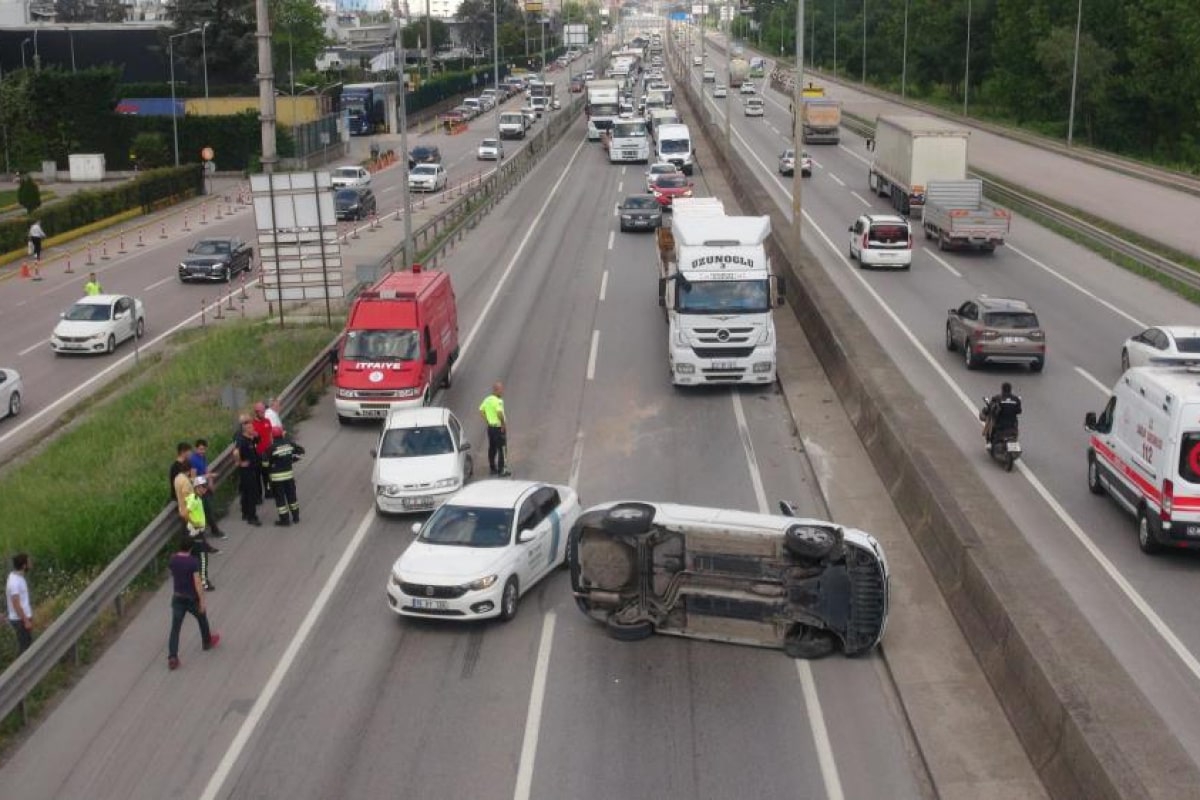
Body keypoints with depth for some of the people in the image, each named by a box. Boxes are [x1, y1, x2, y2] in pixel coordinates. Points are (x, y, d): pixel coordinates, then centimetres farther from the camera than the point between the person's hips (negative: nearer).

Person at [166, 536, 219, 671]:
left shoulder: (172, 560, -5)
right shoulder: (193, 561, -21)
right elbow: (197, 582, -21)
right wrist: (202, 601, -17)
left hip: (177, 598, 4)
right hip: (192, 598, -4)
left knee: (175, 628, 3)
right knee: (202, 619, 24)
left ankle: (172, 657, -6)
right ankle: (207, 642, 44)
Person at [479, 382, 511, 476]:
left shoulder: (487, 399, 6)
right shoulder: (498, 401, -20)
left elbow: (481, 411, 11)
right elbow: (499, 413, -33)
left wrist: (487, 421, 11)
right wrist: (504, 424, -21)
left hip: (490, 427, 8)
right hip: (498, 427, -8)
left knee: (492, 448, 17)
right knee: (501, 449, 0)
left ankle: (493, 468, 25)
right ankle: (501, 471, 1)